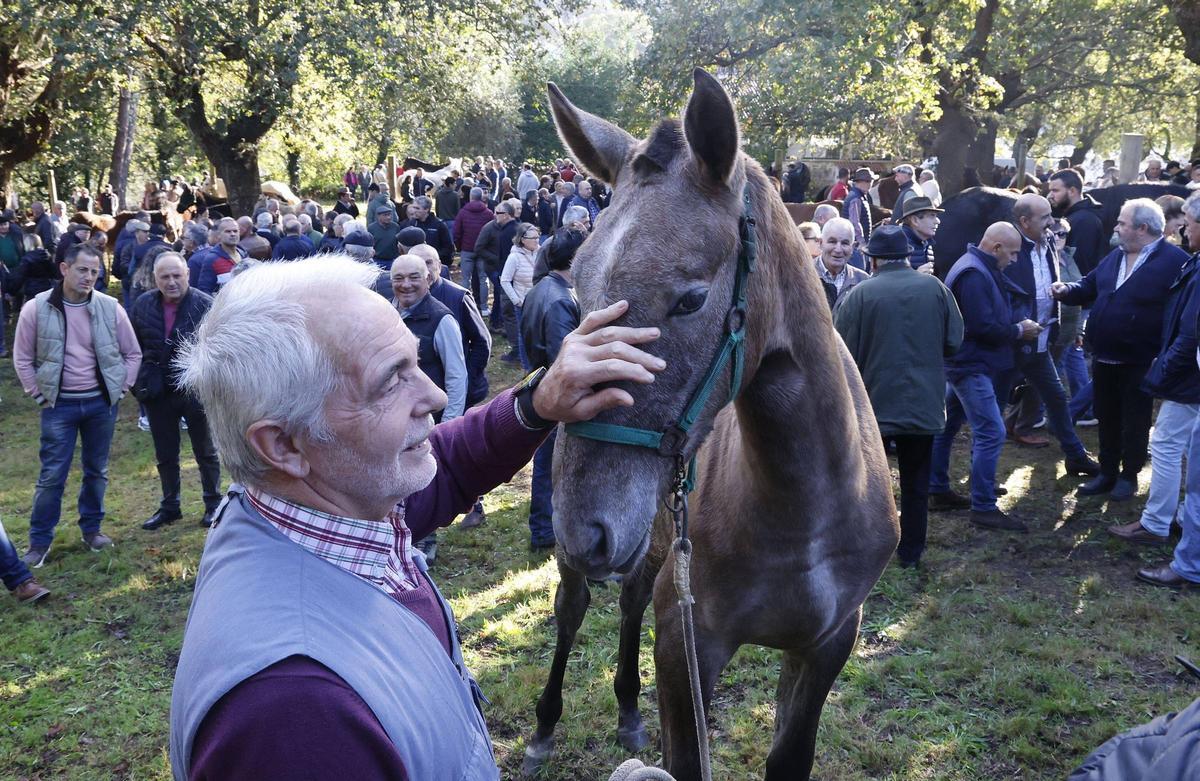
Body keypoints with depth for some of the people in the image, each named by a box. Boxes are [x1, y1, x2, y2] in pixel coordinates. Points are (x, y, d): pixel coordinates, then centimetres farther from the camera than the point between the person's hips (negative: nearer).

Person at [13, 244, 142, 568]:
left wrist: (120, 388, 2)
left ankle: (91, 528, 30)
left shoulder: (110, 308, -5)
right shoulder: (36, 309, -8)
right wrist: (39, 394, -2)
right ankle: (39, 541, 13)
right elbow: (22, 358, 0)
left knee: (97, 470, 13)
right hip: (59, 405, -2)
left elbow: (133, 353, 5)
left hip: (101, 403, 2)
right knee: (52, 475, 1)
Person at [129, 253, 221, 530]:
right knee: (165, 455, 16)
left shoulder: (205, 305, -15)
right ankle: (169, 507, 31)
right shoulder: (143, 305, -1)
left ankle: (213, 504, 27)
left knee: (206, 452, 12)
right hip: (158, 392, 4)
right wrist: (139, 383, 4)